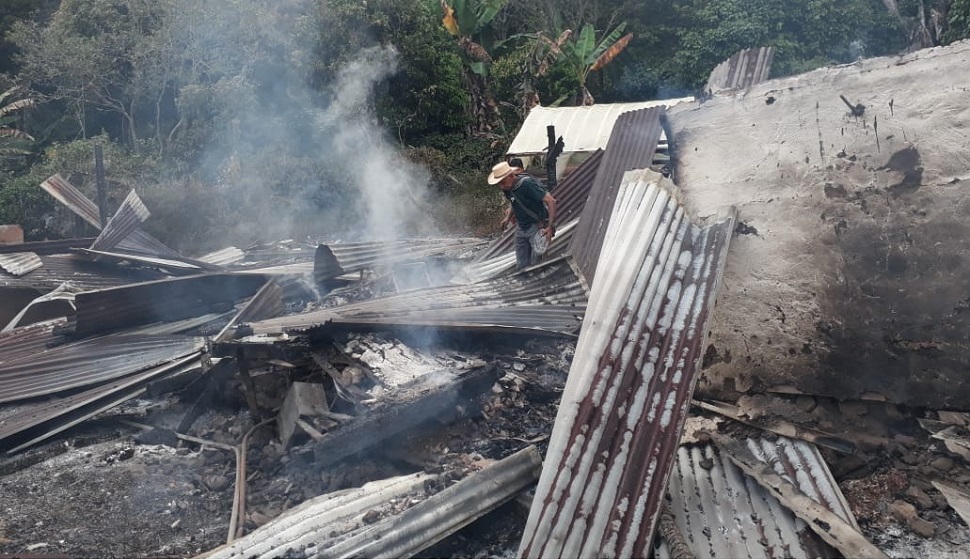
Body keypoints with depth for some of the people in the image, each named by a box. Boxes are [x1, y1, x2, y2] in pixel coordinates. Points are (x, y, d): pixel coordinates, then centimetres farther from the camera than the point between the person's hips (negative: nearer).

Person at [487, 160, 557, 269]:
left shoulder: (527, 184, -26)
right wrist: (508, 217, 8)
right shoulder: (507, 187, -3)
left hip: (536, 227, -7)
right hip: (520, 227, 7)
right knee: (521, 265, 11)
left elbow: (551, 201, -27)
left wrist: (550, 226, -29)